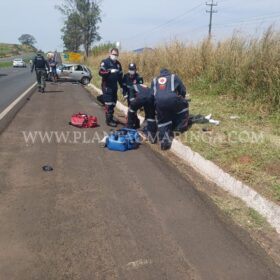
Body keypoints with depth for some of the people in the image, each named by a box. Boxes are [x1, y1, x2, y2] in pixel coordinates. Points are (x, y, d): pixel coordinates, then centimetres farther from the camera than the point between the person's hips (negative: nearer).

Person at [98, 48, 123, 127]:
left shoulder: (118, 63, 12)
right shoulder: (105, 62, -8)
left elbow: (120, 76, 18)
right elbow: (101, 72, -22)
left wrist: (122, 85, 16)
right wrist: (110, 71, -35)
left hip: (114, 86, 7)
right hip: (107, 86, -7)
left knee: (113, 103, 12)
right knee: (108, 103, -8)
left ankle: (111, 118, 25)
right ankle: (109, 120, -3)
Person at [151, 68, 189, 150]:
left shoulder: (154, 80, 32)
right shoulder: (174, 77, 25)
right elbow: (183, 90, 23)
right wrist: (181, 98, 42)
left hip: (159, 103, 3)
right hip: (172, 100, -2)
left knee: (162, 122, 17)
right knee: (184, 104, 26)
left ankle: (164, 140, 0)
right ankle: (181, 126, 24)